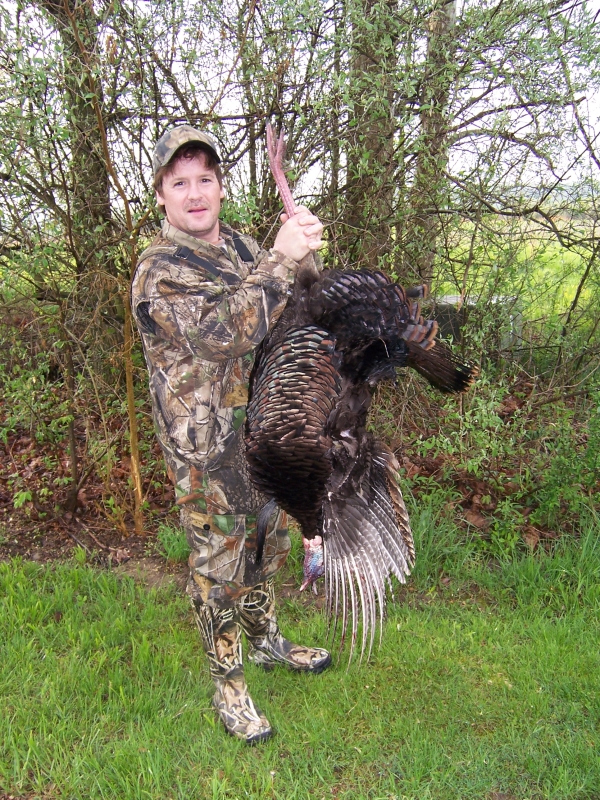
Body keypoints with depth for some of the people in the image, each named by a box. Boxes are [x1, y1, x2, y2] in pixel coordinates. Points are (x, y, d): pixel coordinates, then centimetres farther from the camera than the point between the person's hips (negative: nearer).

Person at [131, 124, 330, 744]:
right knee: (219, 570, 8)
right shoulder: (159, 271, -18)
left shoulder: (244, 247, 6)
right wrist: (282, 259, -31)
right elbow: (224, 331, -33)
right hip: (209, 454, -7)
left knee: (265, 548, 23)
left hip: (264, 438, 7)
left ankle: (266, 640, 47)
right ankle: (228, 685, 29)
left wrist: (298, 247, -9)